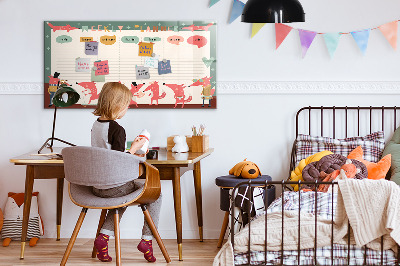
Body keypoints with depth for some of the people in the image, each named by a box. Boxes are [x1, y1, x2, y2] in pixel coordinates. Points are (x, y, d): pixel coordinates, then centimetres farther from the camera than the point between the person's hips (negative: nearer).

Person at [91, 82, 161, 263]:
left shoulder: (96, 125, 6)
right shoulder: (117, 129, -20)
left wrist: (130, 154, 19)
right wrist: (134, 148, -8)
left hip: (97, 186, 8)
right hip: (114, 186, -8)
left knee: (123, 195, 36)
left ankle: (104, 236, 18)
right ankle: (147, 239, 9)